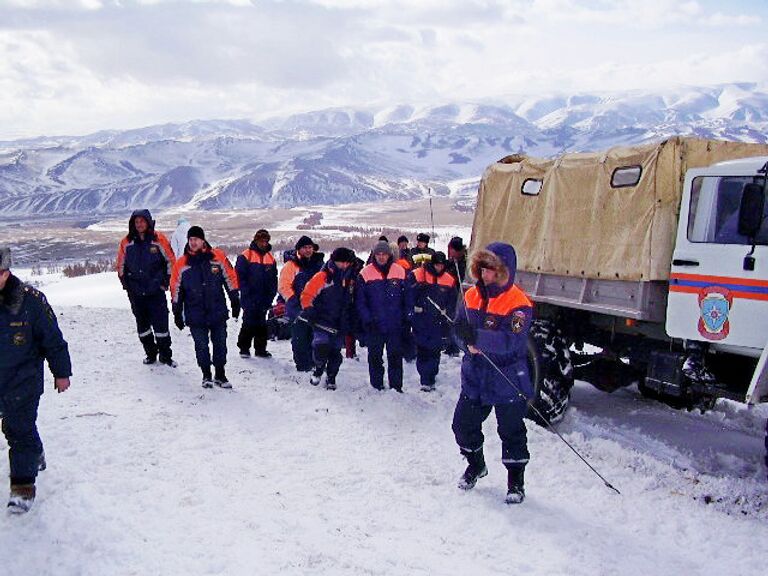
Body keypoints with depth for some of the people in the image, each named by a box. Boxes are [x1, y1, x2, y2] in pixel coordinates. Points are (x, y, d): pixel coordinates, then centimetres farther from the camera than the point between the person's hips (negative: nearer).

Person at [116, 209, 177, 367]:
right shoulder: (126, 243, 4)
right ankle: (150, 354, 23)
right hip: (136, 293, 3)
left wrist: (165, 282, -1)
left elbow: (171, 261, 3)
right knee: (142, 324, 10)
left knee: (161, 323, -4)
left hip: (156, 290, -3)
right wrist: (126, 284, 6)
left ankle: (165, 355, 8)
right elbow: (121, 265, 13)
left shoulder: (159, 240, -3)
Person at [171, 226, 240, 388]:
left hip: (218, 312, 0)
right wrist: (177, 314, 8)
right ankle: (206, 375, 19)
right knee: (201, 346, 3)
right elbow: (176, 290, 8)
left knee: (220, 344, 7)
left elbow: (230, 279, 6)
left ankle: (220, 375, 21)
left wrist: (235, 302, 4)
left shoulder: (218, 257, -2)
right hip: (195, 315, 0)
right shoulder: (181, 264, 0)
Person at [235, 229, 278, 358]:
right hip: (250, 299, -5)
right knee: (249, 324, -5)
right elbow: (239, 276, -8)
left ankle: (260, 349, 16)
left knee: (262, 325, 9)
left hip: (264, 299, 5)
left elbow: (273, 280, 15)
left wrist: (271, 295, 6)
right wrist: (246, 292, -11)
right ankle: (244, 348, 7)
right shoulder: (246, 256, -5)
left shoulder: (270, 258, 12)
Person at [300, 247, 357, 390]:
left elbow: (350, 302, 24)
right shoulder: (322, 276, -7)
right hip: (322, 322, -5)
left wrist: (348, 321, 21)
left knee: (336, 351, 7)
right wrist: (308, 311, -15)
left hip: (340, 324, 5)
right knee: (321, 345, -21)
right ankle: (318, 369, 6)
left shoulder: (349, 280, 12)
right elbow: (307, 294, -7)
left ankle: (331, 378, 24)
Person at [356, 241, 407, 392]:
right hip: (374, 326, -1)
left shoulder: (400, 272, 2)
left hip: (395, 325, 1)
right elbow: (359, 300, -2)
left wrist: (405, 318, 0)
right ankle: (377, 387, 18)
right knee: (375, 357, 8)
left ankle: (396, 387, 13)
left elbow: (407, 298, 7)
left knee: (395, 356, 6)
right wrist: (367, 320, -10)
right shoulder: (365, 274, -3)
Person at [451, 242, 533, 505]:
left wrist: (478, 337, -41)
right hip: (475, 376, 6)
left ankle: (515, 481, 24)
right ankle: (476, 465, 40)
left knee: (511, 432, 6)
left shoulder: (518, 303, -17)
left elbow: (512, 342, -28)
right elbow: (460, 324, 6)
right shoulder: (472, 295, 2)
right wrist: (469, 342, -16)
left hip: (508, 380, -6)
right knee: (463, 424, 14)